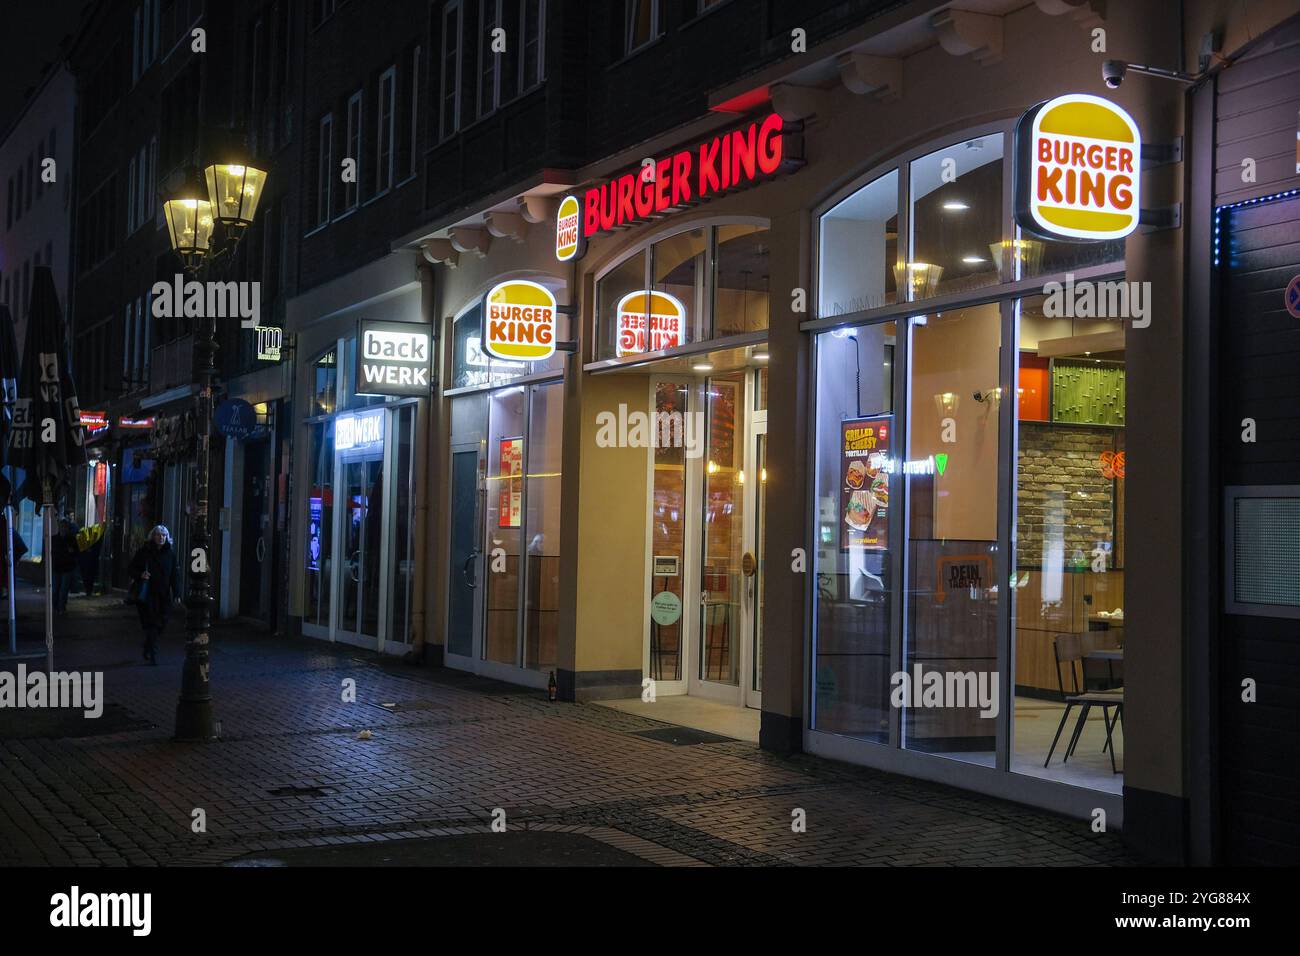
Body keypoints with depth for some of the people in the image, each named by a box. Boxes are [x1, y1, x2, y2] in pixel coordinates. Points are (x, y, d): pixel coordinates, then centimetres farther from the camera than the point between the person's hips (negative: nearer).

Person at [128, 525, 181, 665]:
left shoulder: (170, 554, 6)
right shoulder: (144, 552, -1)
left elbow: (174, 575, 6)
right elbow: (132, 568, 4)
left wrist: (176, 593, -2)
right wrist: (140, 575, -17)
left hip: (164, 595, 3)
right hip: (147, 594, -3)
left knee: (161, 624, 6)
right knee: (151, 623, -7)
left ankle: (148, 649, 30)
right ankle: (153, 655, -1)